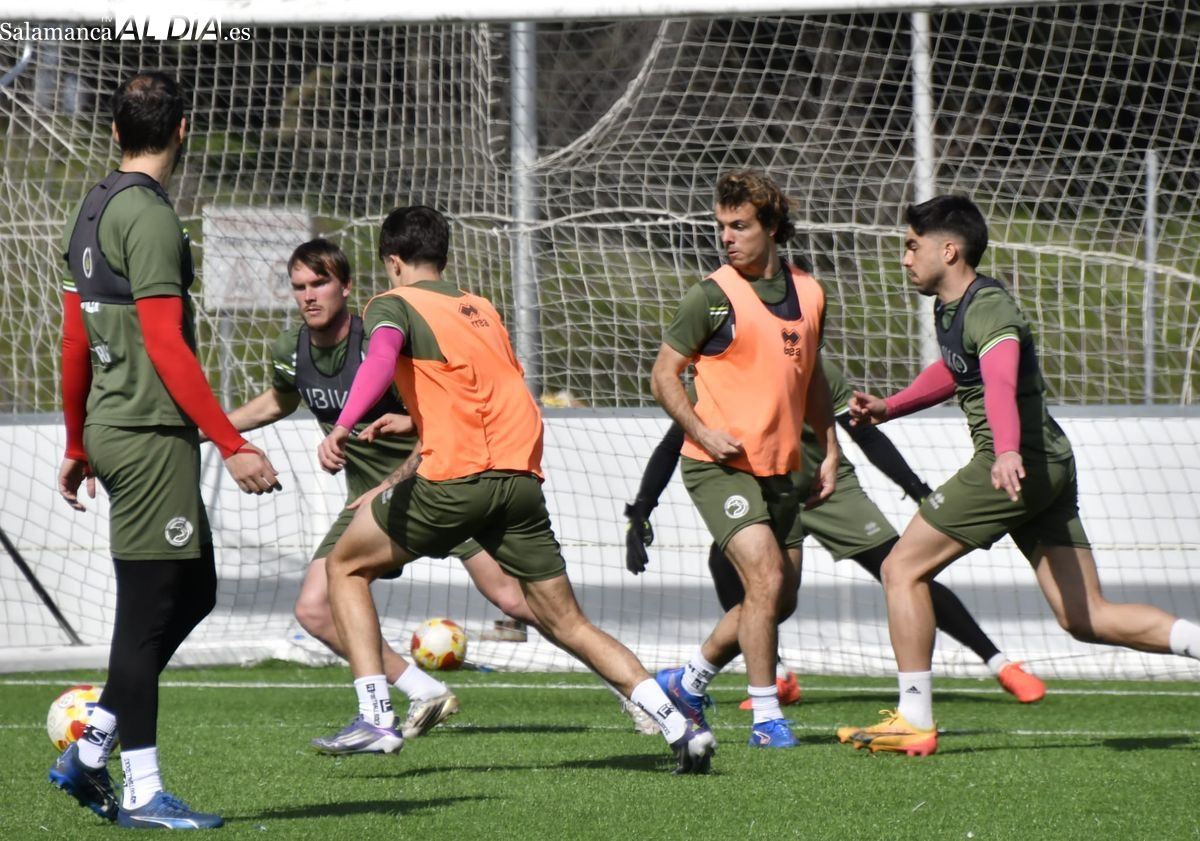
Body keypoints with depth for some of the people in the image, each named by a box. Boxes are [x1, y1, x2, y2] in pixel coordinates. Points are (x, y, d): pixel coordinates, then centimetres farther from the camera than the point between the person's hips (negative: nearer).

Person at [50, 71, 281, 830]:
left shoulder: (93, 210, 15)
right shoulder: (149, 216, -14)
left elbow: (75, 341, 19)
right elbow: (166, 347, -20)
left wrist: (78, 447, 26)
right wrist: (234, 447, -20)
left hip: (110, 428, 10)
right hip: (152, 433, -10)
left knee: (194, 590, 15)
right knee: (149, 607, -4)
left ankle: (90, 751, 14)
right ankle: (141, 791, 0)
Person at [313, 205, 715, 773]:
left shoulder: (394, 305, 6)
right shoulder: (483, 310, 26)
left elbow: (382, 358, -16)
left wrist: (341, 428, -32)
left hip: (457, 480, -6)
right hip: (522, 479, 6)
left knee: (345, 566, 14)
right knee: (566, 623, 12)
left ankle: (375, 716, 0)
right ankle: (681, 729, 1)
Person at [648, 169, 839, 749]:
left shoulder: (808, 293, 8)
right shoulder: (714, 295, -9)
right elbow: (664, 373, -4)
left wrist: (829, 452, 15)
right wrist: (703, 433, -17)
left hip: (779, 470, 7)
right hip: (720, 465, -6)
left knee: (780, 599, 10)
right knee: (767, 578, -19)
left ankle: (690, 680, 28)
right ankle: (767, 717, -10)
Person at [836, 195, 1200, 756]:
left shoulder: (989, 308, -15)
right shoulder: (949, 309, 15)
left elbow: (1001, 383, -35)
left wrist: (1007, 452, -51)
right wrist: (888, 408, 32)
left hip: (1017, 464, -10)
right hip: (1049, 465, 10)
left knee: (903, 567, -4)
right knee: (1086, 619, 5)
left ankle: (914, 721, -4)